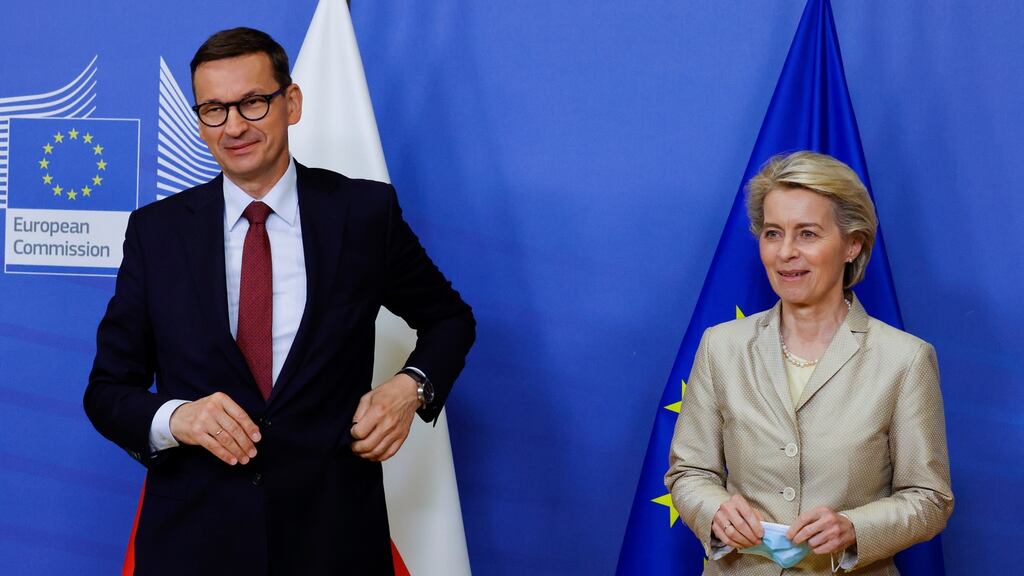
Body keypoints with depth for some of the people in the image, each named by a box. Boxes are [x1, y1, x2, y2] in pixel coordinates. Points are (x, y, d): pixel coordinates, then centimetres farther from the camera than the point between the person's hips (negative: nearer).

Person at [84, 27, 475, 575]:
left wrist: (411, 386, -7)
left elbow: (449, 319, 13)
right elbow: (107, 390, 4)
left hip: (333, 531, 0)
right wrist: (173, 418, -17)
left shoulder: (367, 213, -1)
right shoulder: (156, 231, 1)